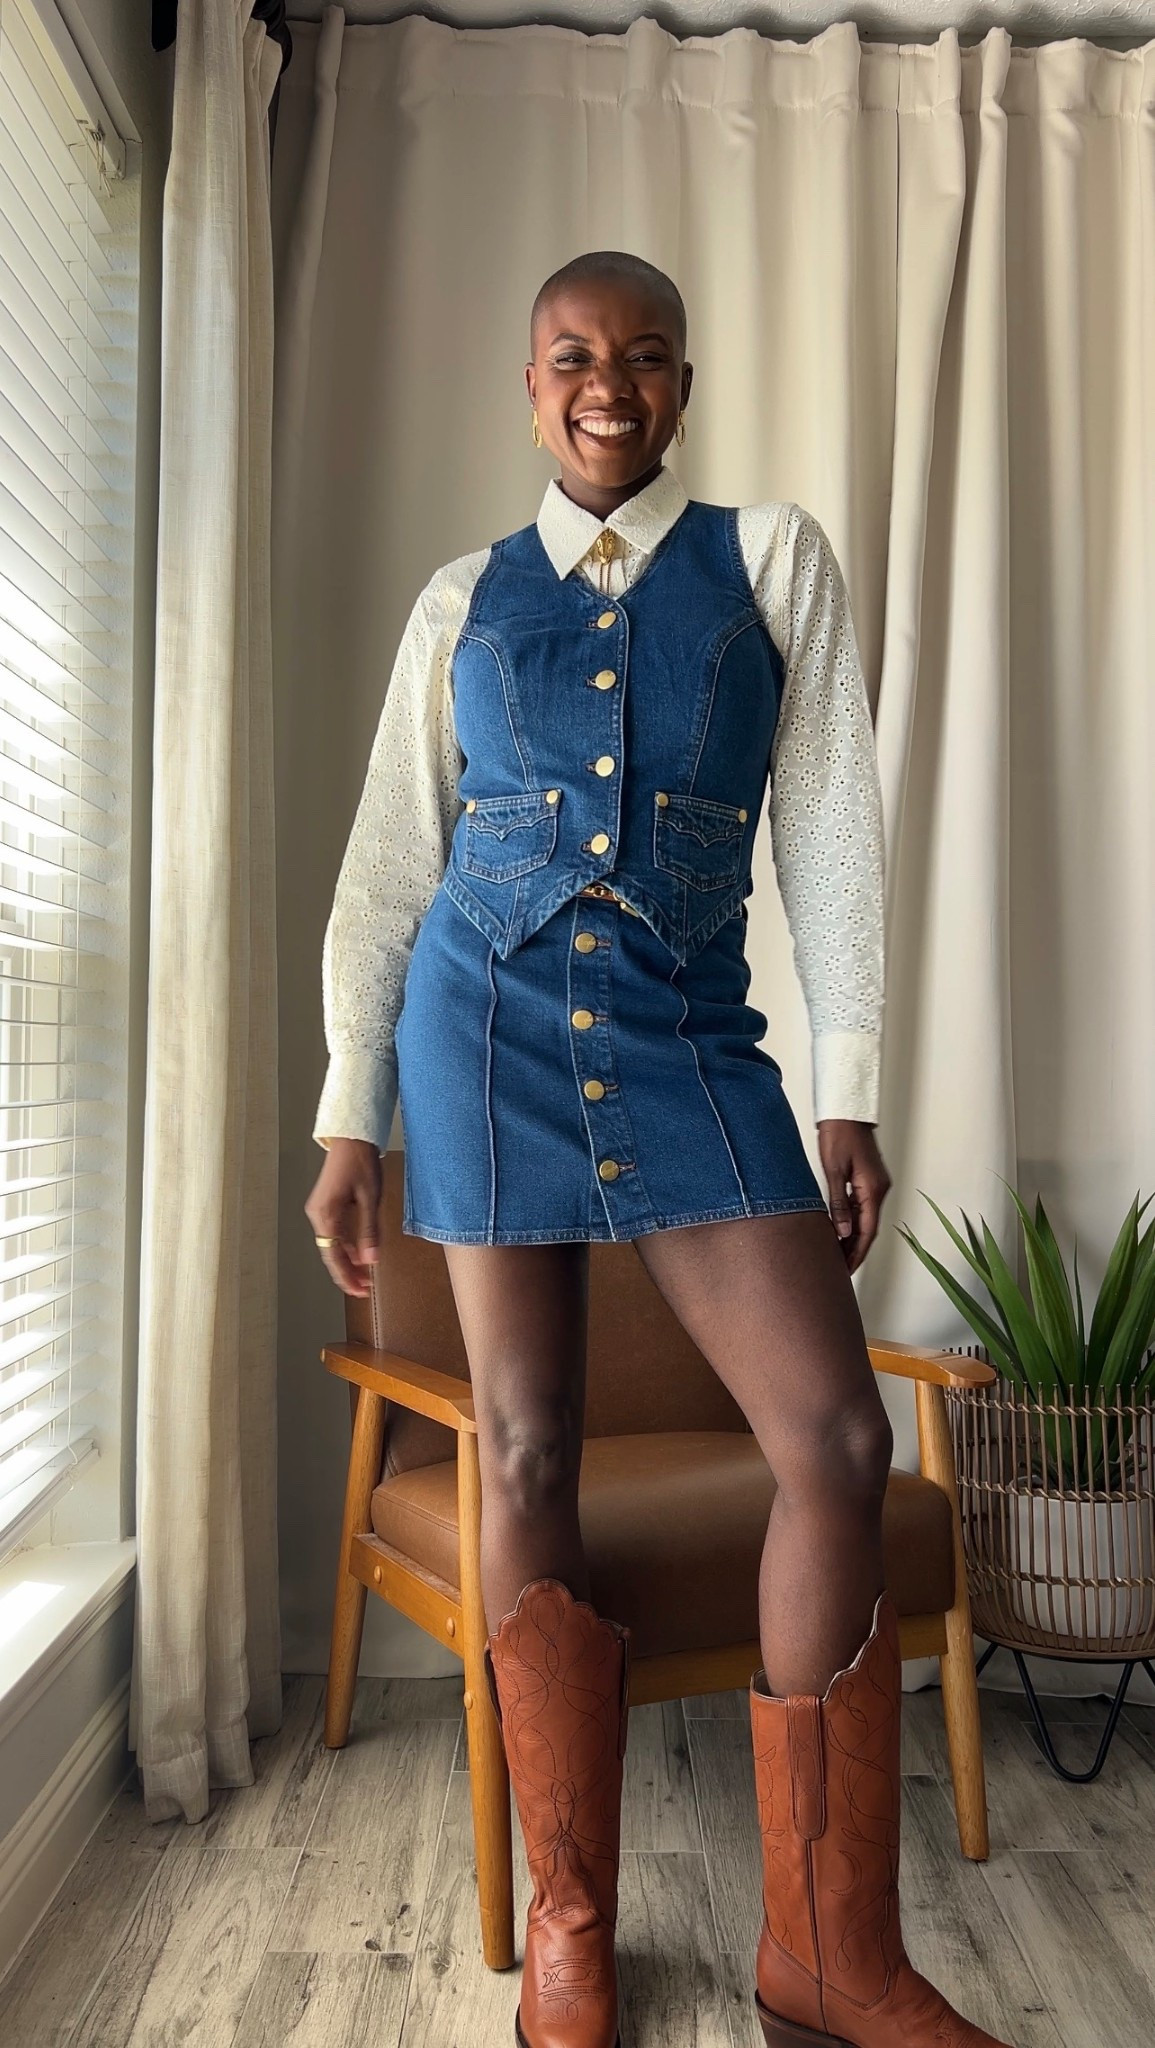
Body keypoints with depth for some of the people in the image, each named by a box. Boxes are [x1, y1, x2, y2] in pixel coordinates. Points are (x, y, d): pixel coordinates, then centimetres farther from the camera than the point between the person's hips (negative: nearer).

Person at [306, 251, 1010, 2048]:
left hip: (691, 1044, 0)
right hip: (491, 1031, 1)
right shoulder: (463, 602, 12)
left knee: (840, 1438, -9)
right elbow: (387, 871, 10)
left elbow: (831, 833, 3)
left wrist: (850, 1100, -4)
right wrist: (348, 1123, 4)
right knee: (529, 1452, 2)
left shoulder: (771, 560, 10)